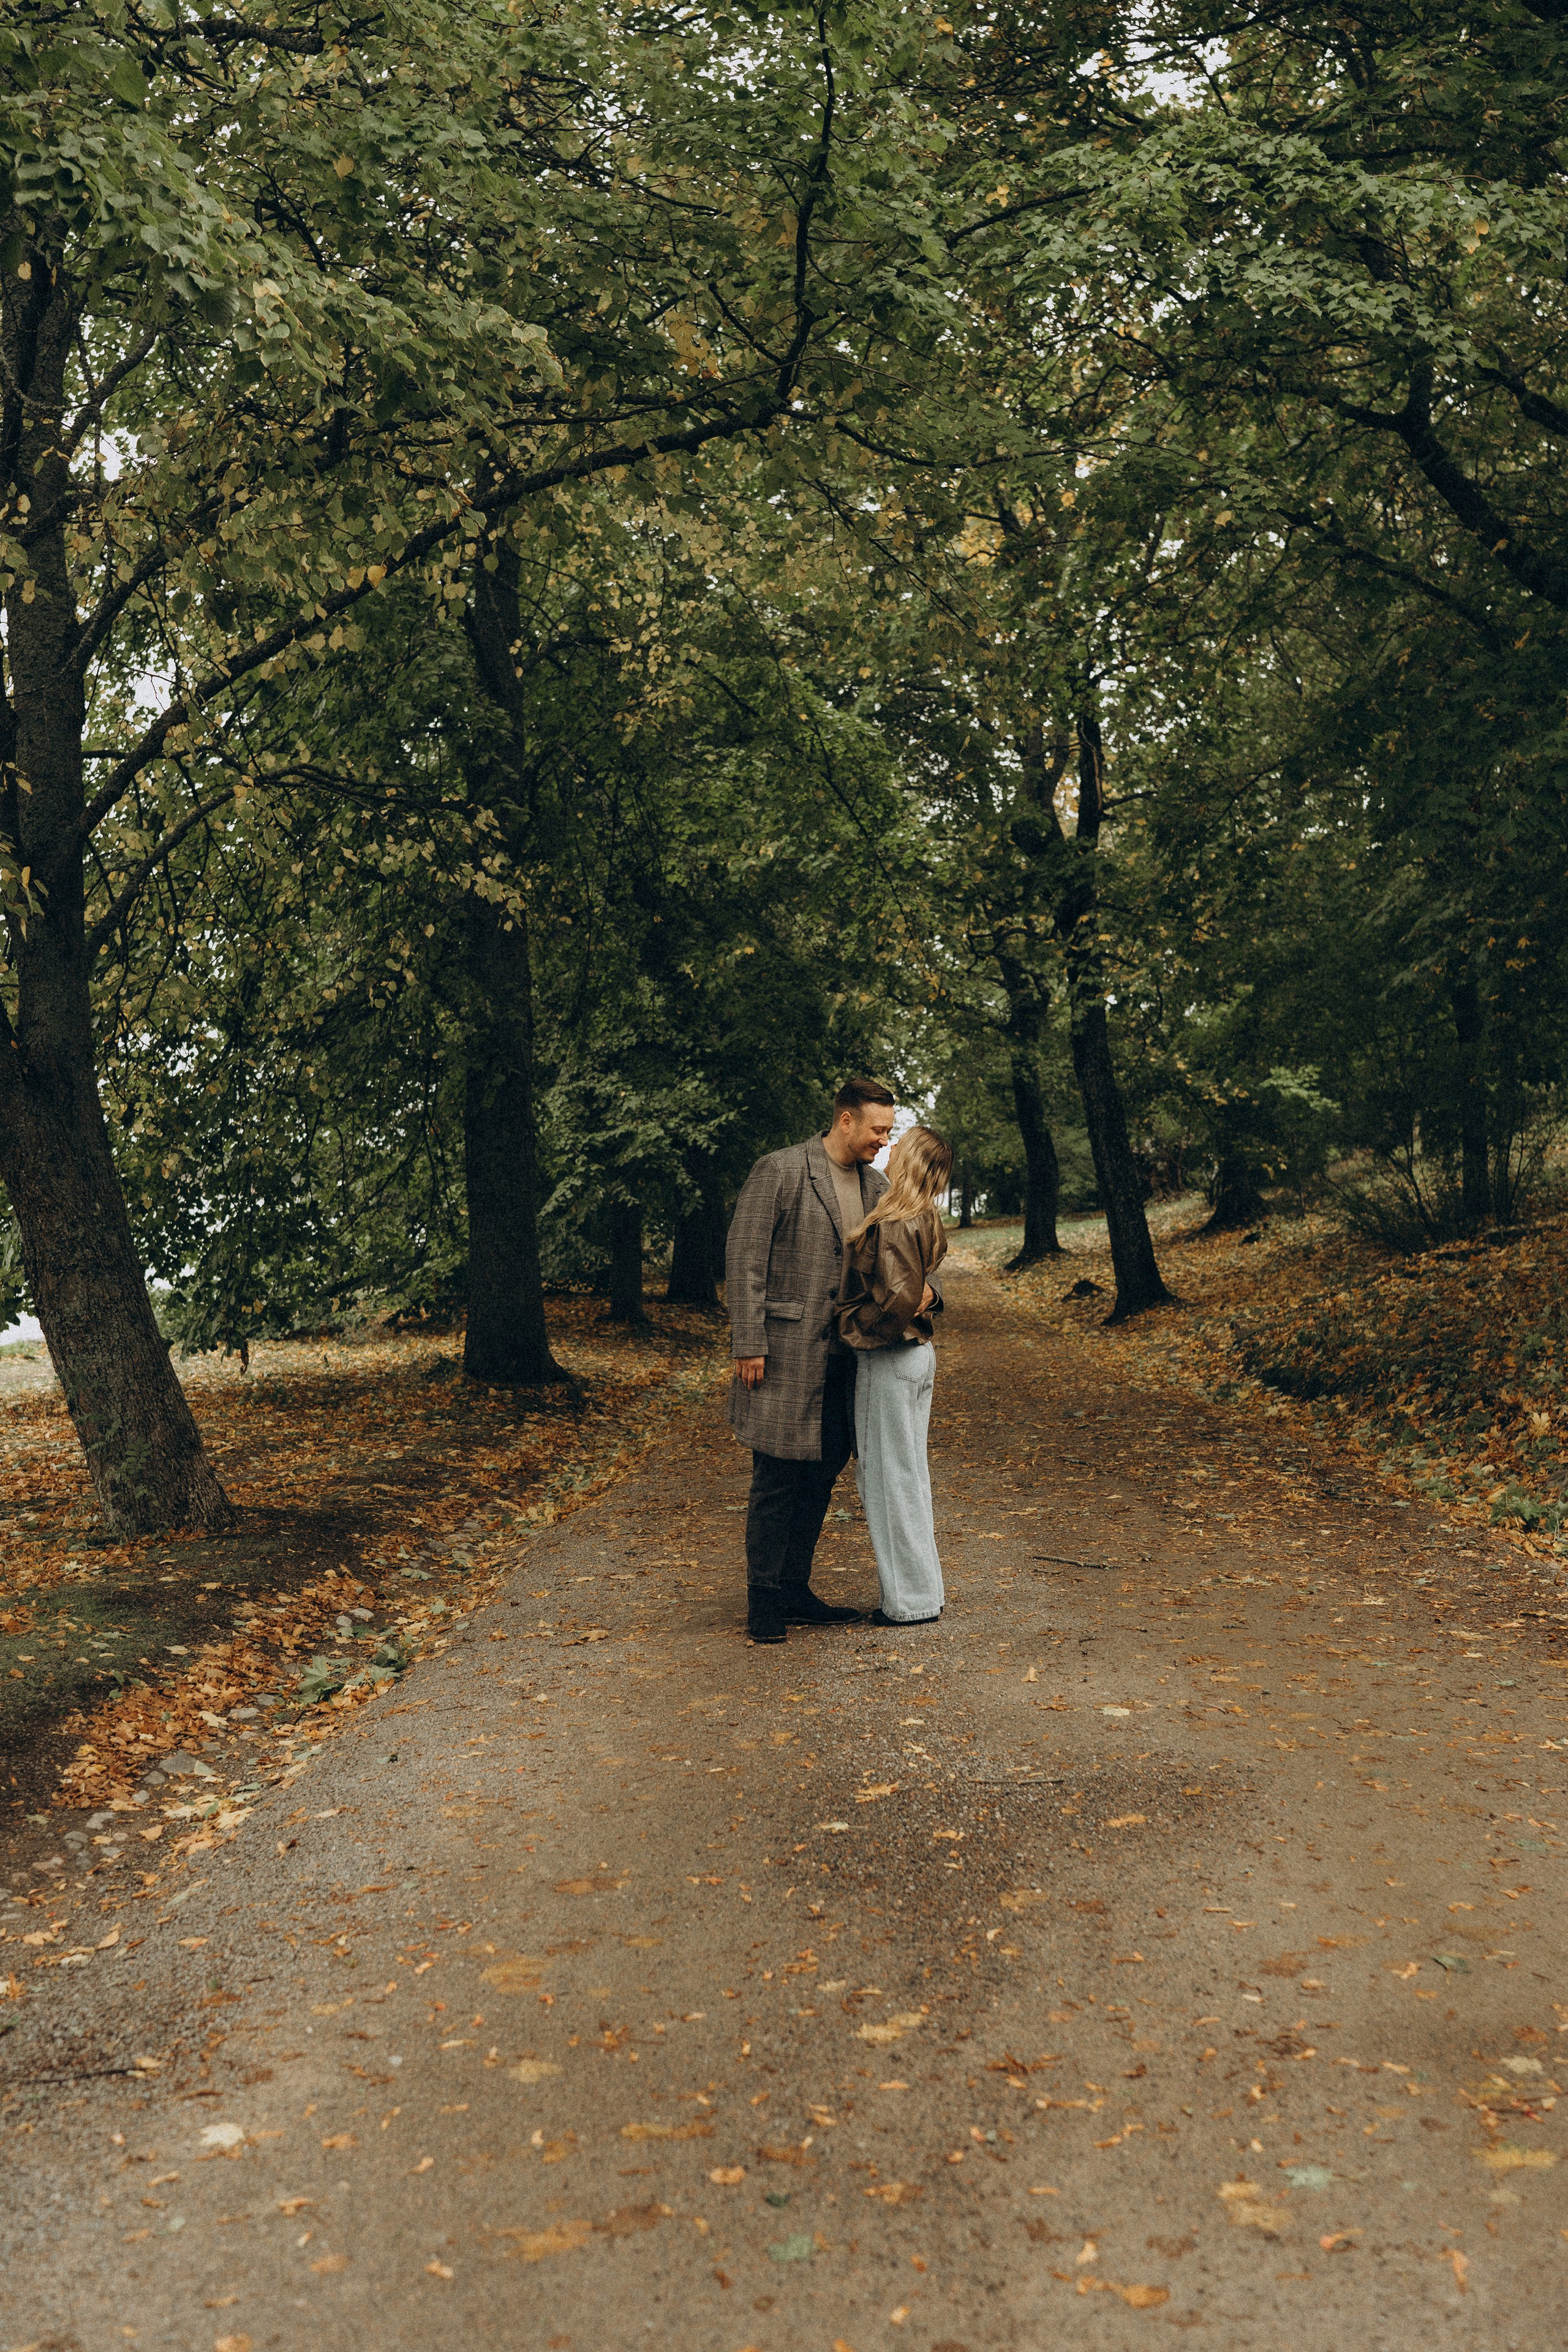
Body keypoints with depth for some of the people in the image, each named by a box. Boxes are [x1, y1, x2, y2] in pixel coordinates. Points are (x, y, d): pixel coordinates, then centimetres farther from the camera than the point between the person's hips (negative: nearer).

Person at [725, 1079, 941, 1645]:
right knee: (777, 1481, 0)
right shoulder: (780, 1171, -9)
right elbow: (744, 1258, -10)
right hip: (785, 1355, -7)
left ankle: (794, 1591, 24)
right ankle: (764, 1602, 11)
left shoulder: (876, 1185, 12)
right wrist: (749, 1345, -14)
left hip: (843, 1358, 7)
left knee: (819, 1480, 12)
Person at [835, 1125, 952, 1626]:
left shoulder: (894, 1224, -20)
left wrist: (854, 1328, -11)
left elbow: (899, 1301, -25)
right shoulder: (924, 1221, 8)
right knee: (908, 1475, 17)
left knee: (893, 1477, 2)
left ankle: (912, 1601, 11)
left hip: (890, 1360, -9)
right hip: (918, 1354, 9)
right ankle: (919, 1589, 26)